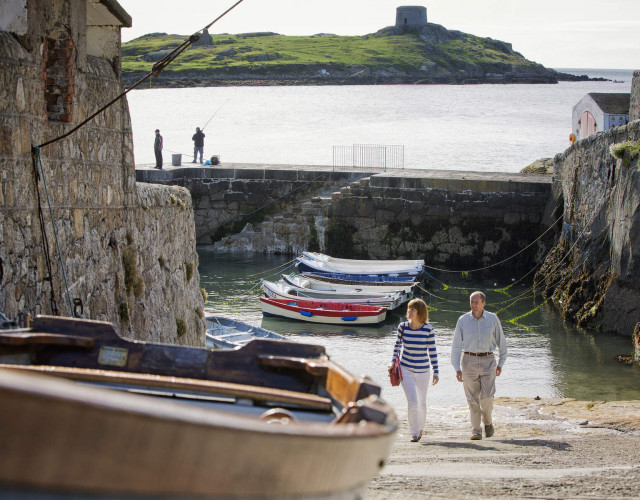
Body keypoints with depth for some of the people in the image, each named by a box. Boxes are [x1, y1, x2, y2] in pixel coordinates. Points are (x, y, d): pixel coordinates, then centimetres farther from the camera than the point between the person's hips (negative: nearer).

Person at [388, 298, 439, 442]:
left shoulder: (428, 329, -12)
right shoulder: (402, 327, -7)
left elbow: (432, 351, -6)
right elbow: (397, 344, 9)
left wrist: (436, 372, -5)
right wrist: (393, 362, 3)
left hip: (423, 371, 0)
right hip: (406, 369, 0)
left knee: (422, 402, 12)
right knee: (412, 401, -12)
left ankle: (420, 427, 38)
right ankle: (414, 433, -1)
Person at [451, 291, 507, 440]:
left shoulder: (492, 319, 1)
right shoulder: (463, 320, 0)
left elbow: (501, 342, 11)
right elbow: (456, 345, 0)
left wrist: (501, 363, 10)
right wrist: (457, 368, -7)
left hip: (488, 361, 0)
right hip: (469, 360, 0)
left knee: (487, 397, -8)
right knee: (472, 398, -1)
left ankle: (488, 421, 21)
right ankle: (476, 431, 7)